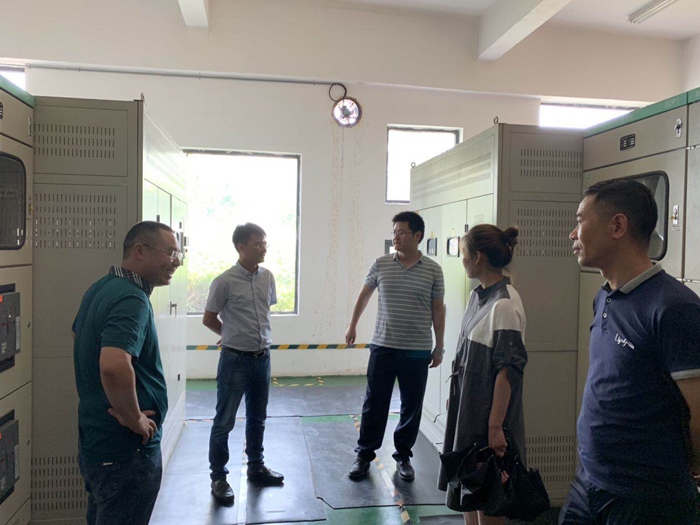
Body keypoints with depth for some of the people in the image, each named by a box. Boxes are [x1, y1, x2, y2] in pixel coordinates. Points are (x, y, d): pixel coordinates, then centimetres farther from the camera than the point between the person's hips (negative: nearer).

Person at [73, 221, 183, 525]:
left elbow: (79, 334, 25)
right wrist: (134, 419, -23)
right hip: (128, 451, -10)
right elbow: (114, 366, -40)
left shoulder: (101, 288, 8)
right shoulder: (132, 300, -24)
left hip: (94, 442, 10)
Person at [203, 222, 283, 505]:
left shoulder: (267, 277, 2)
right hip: (235, 359, -5)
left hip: (262, 357, 6)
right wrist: (234, 335, 6)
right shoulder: (225, 282, -14)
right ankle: (218, 477, 20)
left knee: (257, 418, 18)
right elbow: (209, 319, -4)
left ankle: (256, 468, 35)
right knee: (224, 421, 4)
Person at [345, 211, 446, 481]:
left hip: (418, 351, 0)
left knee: (412, 407, 10)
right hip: (383, 347, 0)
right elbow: (364, 294, 16)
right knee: (374, 405, 7)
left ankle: (403, 455, 27)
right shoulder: (380, 265, 1)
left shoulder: (433, 270, -1)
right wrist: (353, 325, 20)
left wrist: (439, 347, 5)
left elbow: (438, 309, 5)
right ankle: (364, 454, 22)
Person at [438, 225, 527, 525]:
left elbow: (507, 370, -22)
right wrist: (454, 396, 17)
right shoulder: (477, 295, 7)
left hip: (487, 411, -8)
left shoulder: (504, 305, -20)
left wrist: (495, 427, -22)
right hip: (467, 405, 8)